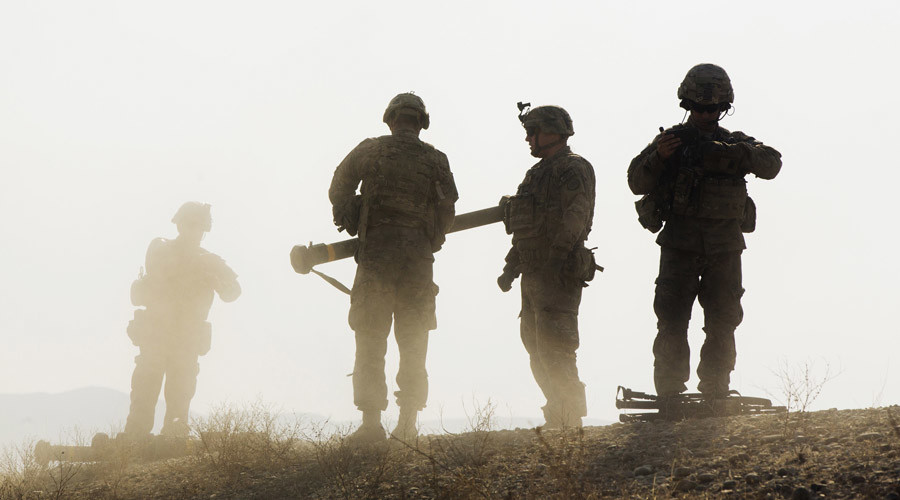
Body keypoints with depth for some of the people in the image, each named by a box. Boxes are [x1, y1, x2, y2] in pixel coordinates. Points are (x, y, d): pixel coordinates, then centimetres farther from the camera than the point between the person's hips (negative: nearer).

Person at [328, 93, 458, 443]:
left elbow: (338, 190, 6)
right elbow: (447, 210, 4)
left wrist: (347, 219, 23)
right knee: (413, 343, 9)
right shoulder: (436, 160, 5)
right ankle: (408, 424, 8)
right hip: (418, 257, 2)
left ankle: (371, 421, -3)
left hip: (377, 252, -2)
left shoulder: (370, 151, 1)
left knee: (371, 340, 2)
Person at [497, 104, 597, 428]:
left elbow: (574, 221, -20)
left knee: (553, 352, -13)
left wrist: (555, 258, -26)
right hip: (533, 276, 10)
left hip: (558, 276, -10)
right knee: (538, 354, 12)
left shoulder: (573, 169, -9)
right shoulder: (537, 173, 21)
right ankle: (557, 419, 18)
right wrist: (511, 268, 21)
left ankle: (572, 422, -9)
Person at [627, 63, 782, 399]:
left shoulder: (737, 144, 12)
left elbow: (771, 164, -6)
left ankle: (716, 398, 11)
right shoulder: (671, 139, 8)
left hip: (725, 248, 2)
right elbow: (637, 183, 1)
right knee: (672, 321, -7)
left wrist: (733, 153, -21)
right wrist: (658, 157, -17)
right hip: (680, 244, -2)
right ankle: (669, 395, -3)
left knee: (723, 324, 4)